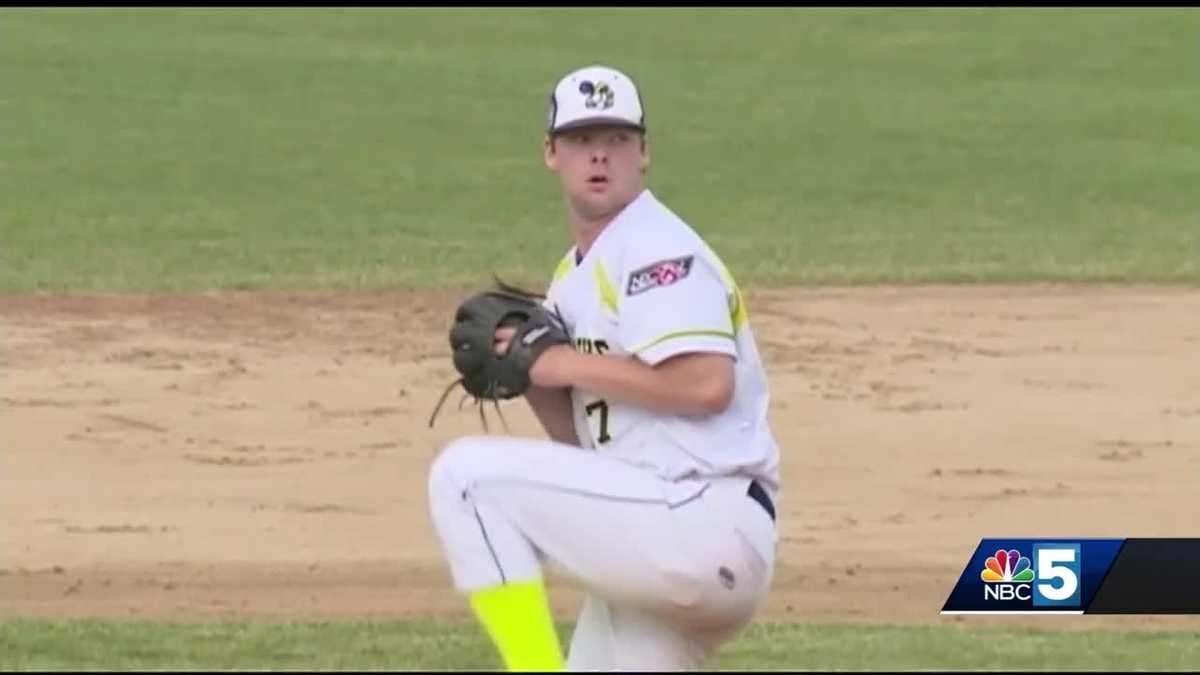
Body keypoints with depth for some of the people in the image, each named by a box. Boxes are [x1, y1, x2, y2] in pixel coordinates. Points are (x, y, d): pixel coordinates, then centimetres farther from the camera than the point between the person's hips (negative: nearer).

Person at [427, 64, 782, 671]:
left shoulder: (660, 251, -8)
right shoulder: (574, 276, 21)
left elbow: (708, 384, -23)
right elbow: (587, 439, 21)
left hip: (705, 524, -10)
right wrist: (532, 375, 2)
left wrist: (571, 365, -15)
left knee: (467, 474, -14)